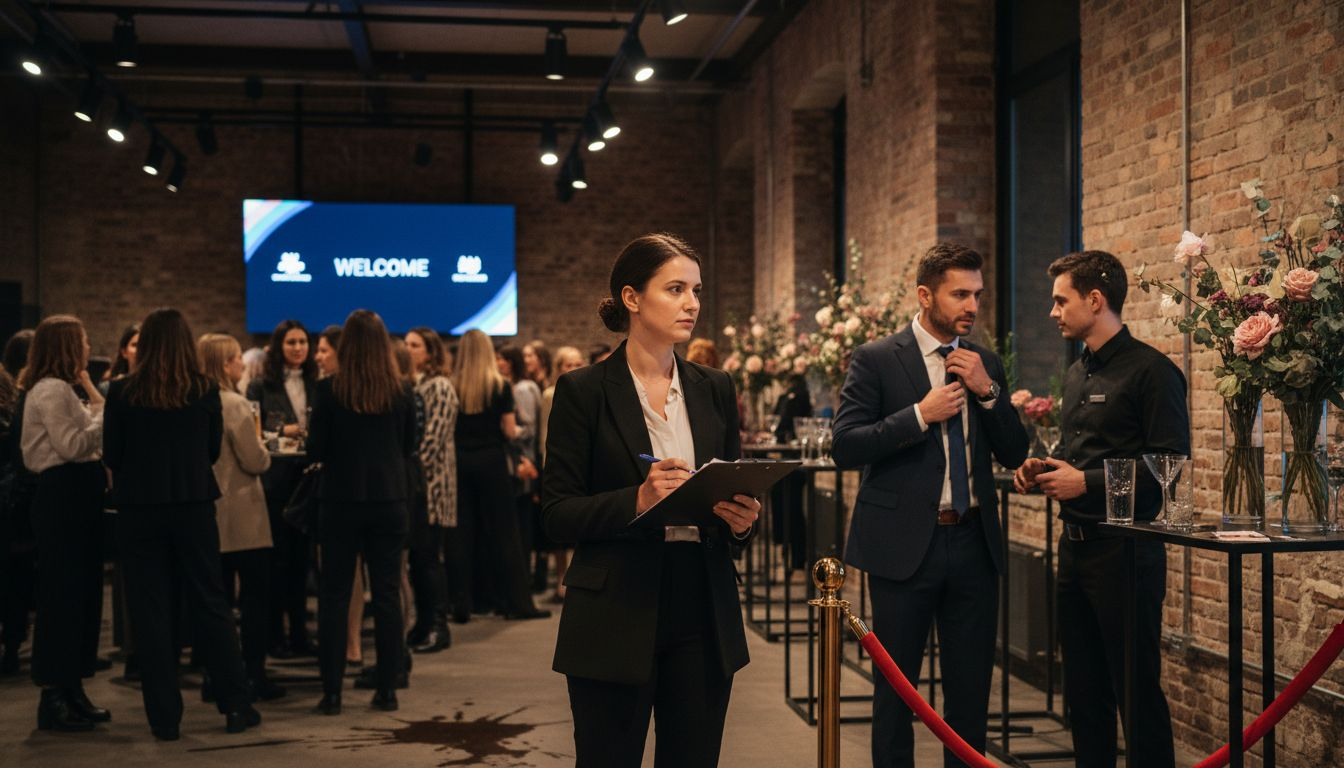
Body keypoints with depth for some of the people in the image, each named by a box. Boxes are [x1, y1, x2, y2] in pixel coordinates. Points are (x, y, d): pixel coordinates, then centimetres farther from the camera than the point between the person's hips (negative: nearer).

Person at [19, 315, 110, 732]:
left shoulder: (61, 389, 19)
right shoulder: (51, 390, -13)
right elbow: (72, 445, -20)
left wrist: (92, 393, 10)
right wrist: (106, 415, -13)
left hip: (75, 496, 11)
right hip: (63, 497, -11)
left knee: (81, 593, 13)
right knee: (62, 595, -5)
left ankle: (72, 690, 21)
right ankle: (53, 699, 1)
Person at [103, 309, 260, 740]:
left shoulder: (122, 393, -7)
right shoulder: (205, 391, -4)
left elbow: (111, 457, 1)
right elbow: (213, 451, 6)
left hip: (139, 510, -1)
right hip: (194, 507, 1)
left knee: (151, 611, 7)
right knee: (209, 604, 10)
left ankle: (164, 717, 10)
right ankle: (235, 704, 11)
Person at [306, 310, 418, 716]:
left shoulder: (329, 390, -9)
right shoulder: (401, 392, -3)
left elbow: (316, 450, -6)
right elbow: (410, 447, 7)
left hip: (342, 501, -2)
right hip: (389, 501, 2)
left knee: (334, 594, 7)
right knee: (387, 594, 9)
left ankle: (331, 692, 7)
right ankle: (387, 689, 12)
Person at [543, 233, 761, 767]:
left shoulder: (714, 389, 9)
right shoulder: (583, 391, -4)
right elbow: (558, 516, -7)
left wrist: (742, 518, -8)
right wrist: (637, 500, -22)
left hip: (703, 614, 4)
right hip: (615, 619, -4)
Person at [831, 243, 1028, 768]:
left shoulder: (985, 364, 9)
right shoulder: (876, 360, -5)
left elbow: (1014, 454, 7)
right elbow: (844, 447, -12)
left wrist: (988, 390, -7)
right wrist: (921, 415, -19)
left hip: (973, 542, 4)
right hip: (905, 542, -4)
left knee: (971, 686, 11)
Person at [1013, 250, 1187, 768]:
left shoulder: (1151, 371, -11)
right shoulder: (1077, 373, 15)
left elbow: (1169, 464, -18)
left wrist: (1087, 482, -19)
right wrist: (1043, 470, 7)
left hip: (1124, 549, -8)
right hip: (1075, 545, 9)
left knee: (1137, 690, -1)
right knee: (1083, 688, 15)